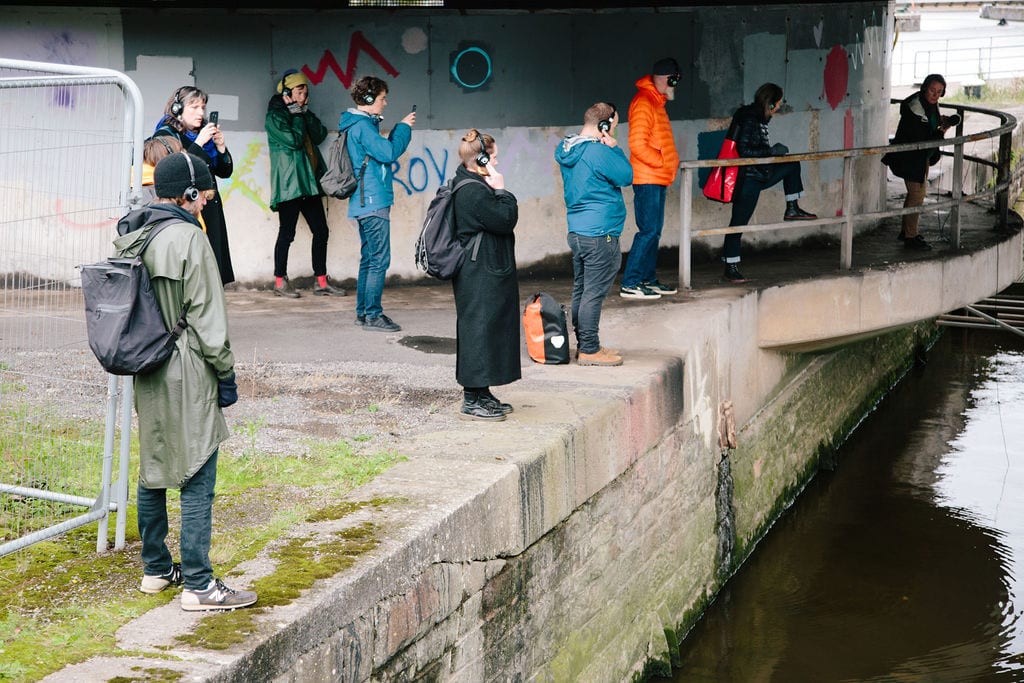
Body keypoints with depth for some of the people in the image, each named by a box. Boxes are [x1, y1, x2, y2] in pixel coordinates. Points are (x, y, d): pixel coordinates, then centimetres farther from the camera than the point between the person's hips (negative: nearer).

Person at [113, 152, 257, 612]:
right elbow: (206, 316, -16)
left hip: (147, 375, 9)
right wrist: (226, 372, -7)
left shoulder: (132, 236, 8)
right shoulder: (188, 238, -17)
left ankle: (155, 569, 27)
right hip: (187, 376, -9)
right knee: (197, 481, -4)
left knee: (152, 471, 17)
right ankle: (197, 585, -1)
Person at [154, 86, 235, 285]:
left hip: (210, 212, 7)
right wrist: (199, 143, -16)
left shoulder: (204, 134, 16)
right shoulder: (165, 134, -2)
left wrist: (220, 147, 0)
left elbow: (225, 171, 17)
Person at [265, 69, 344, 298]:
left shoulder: (302, 114, 18)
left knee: (321, 231, 6)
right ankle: (280, 281, 7)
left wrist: (306, 114, -2)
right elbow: (293, 140, -17)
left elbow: (320, 135, 5)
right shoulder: (274, 117, -5)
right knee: (287, 233, -3)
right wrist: (297, 116, -7)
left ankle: (321, 281, 11)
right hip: (289, 184, -8)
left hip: (309, 183, 8)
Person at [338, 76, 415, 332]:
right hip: (373, 202, -11)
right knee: (379, 260, -9)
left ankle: (363, 312, 20)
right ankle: (373, 315, -8)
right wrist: (403, 127, -9)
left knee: (369, 259, 15)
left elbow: (383, 149, 21)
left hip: (365, 203, 11)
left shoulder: (361, 124, 17)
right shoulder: (362, 126, -14)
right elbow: (389, 153, -19)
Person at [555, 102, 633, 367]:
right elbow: (626, 176, -9)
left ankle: (584, 345, 22)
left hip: (577, 232, 9)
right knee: (593, 294, -4)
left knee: (581, 291, 14)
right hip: (600, 235, -9)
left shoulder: (567, 151, 11)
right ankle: (590, 350, 0)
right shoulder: (598, 151, -18)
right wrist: (613, 147, -4)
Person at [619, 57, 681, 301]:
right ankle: (630, 284, -9)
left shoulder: (656, 102, 18)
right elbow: (637, 144, -21)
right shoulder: (644, 102, -14)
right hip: (647, 179, -10)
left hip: (658, 179, 10)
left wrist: (671, 163, 12)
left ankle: (648, 279, 19)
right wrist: (663, 163, -13)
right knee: (648, 231, -11)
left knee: (654, 231, 12)